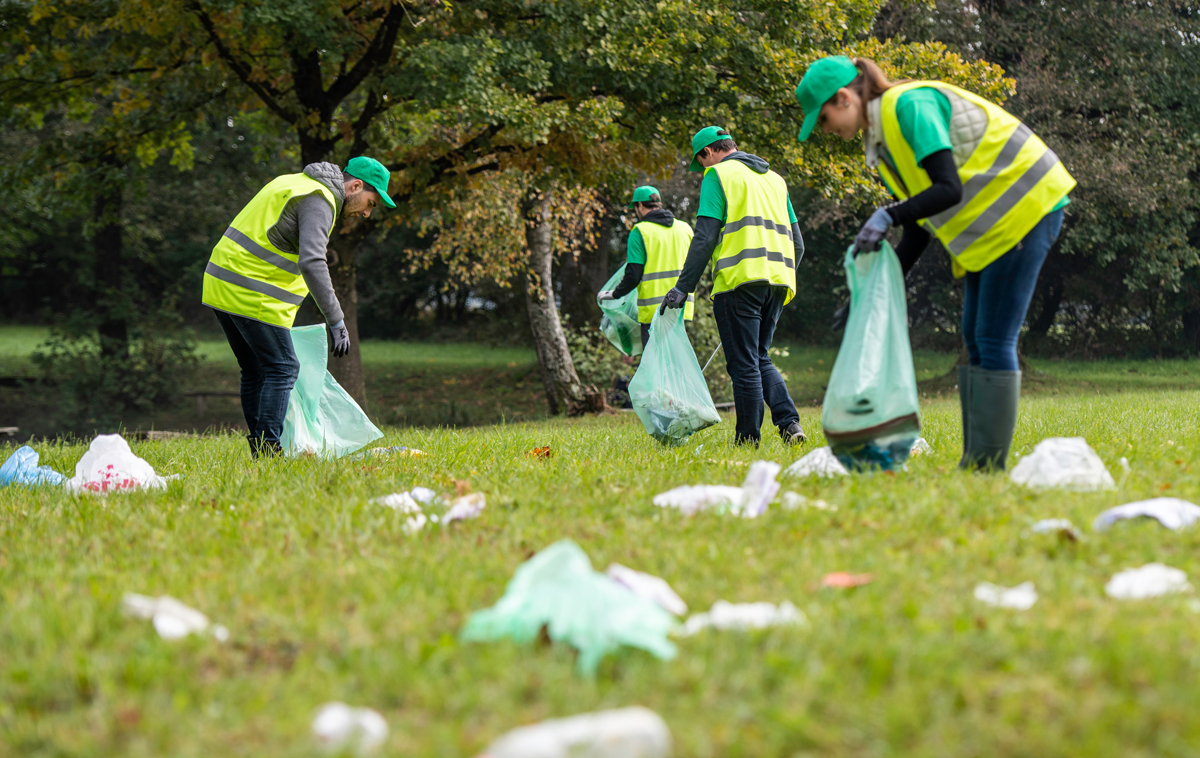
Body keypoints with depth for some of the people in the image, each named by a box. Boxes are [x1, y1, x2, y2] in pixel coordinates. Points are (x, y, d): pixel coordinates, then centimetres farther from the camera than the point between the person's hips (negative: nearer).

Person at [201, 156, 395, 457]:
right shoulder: (319, 200, -12)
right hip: (252, 295, -10)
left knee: (255, 369, 14)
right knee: (282, 368, -4)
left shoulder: (295, 183, 20)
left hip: (220, 284, 10)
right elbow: (311, 262, -26)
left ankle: (260, 452, 17)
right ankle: (268, 450, -8)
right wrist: (336, 321, -26)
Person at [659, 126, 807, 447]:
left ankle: (748, 437, 0)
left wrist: (684, 287, -9)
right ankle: (789, 422, -2)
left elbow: (705, 237, -9)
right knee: (760, 358, 16)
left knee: (744, 364, -1)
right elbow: (798, 244, 21)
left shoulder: (719, 175, 1)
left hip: (740, 279, -7)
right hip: (777, 281, 7)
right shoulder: (775, 179, 22)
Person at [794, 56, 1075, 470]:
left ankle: (988, 465, -10)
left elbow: (949, 190, -26)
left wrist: (886, 216, -27)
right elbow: (919, 227, 13)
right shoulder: (882, 139, 12)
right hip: (988, 226, 10)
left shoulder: (911, 105, -18)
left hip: (1026, 209, -10)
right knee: (976, 340, 8)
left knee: (994, 342, -11)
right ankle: (974, 461, 10)